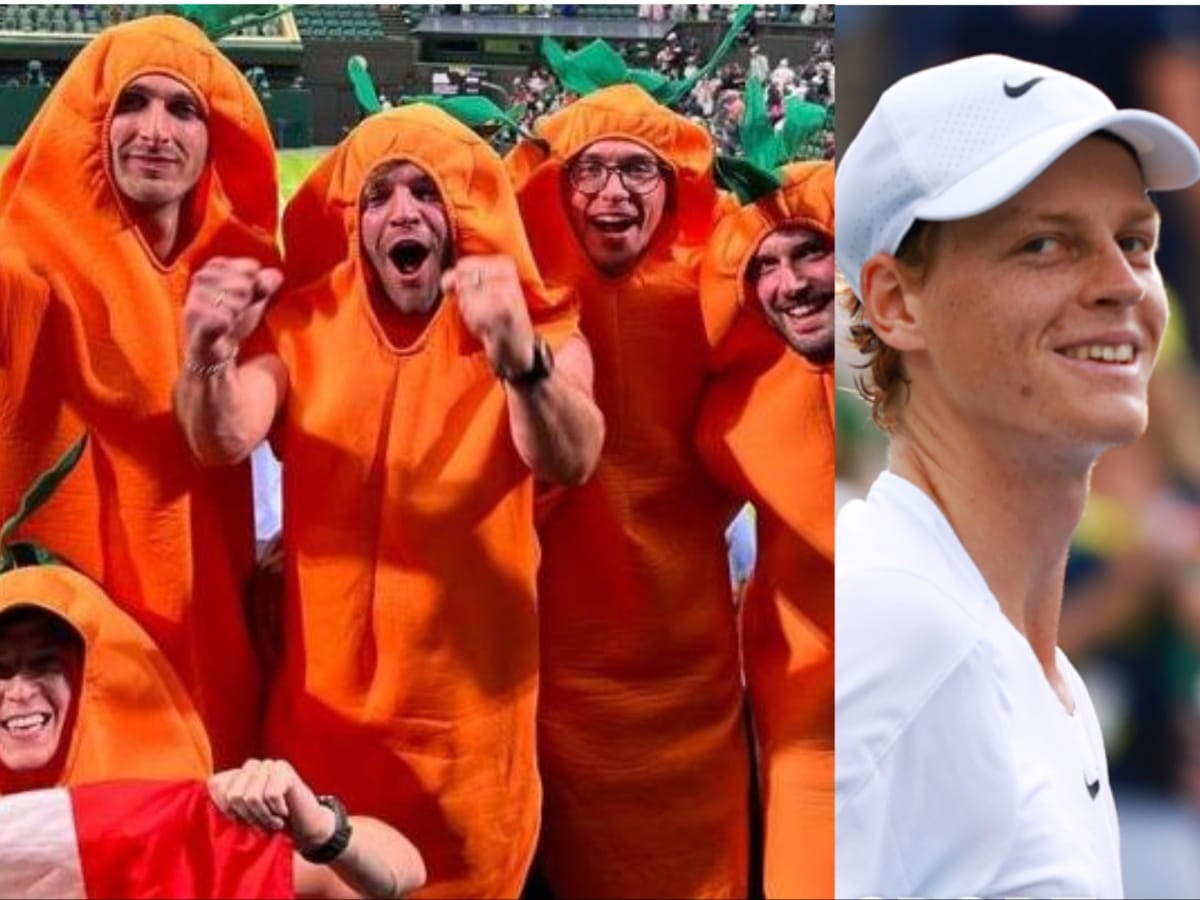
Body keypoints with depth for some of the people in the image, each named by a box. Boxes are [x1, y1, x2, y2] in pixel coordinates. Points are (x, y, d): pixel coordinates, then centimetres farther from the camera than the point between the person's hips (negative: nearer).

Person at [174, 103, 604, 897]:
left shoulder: (533, 328, -8)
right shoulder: (303, 324, -4)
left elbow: (571, 462, -27)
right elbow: (225, 442, -21)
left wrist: (522, 364, -48)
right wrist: (211, 361, -43)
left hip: (473, 703, -1)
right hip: (328, 697, 1)